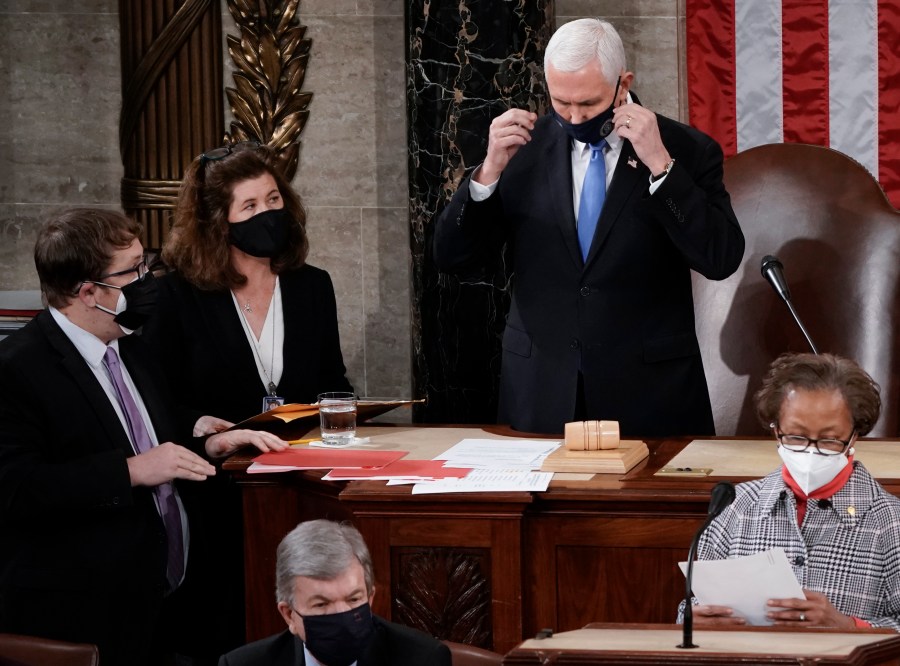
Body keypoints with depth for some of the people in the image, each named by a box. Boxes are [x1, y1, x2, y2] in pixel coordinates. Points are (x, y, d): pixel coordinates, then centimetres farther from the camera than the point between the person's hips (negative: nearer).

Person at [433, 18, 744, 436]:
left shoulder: (687, 151, -3)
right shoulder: (525, 146, 2)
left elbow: (723, 260, -14)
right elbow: (452, 259, 2)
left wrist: (660, 165, -21)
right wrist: (490, 171, -13)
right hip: (541, 395, 2)